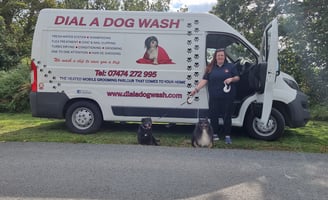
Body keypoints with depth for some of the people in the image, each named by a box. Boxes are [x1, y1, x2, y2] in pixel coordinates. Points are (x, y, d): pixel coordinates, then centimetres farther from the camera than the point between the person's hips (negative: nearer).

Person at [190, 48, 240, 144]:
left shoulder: (231, 66, 7)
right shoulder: (211, 68, 10)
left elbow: (237, 77, 8)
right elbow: (204, 80, 5)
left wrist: (231, 79, -14)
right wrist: (196, 89, -4)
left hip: (227, 97, -1)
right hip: (214, 97, 2)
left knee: (227, 116, 3)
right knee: (213, 116, 5)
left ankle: (227, 136, 14)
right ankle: (215, 134, 19)